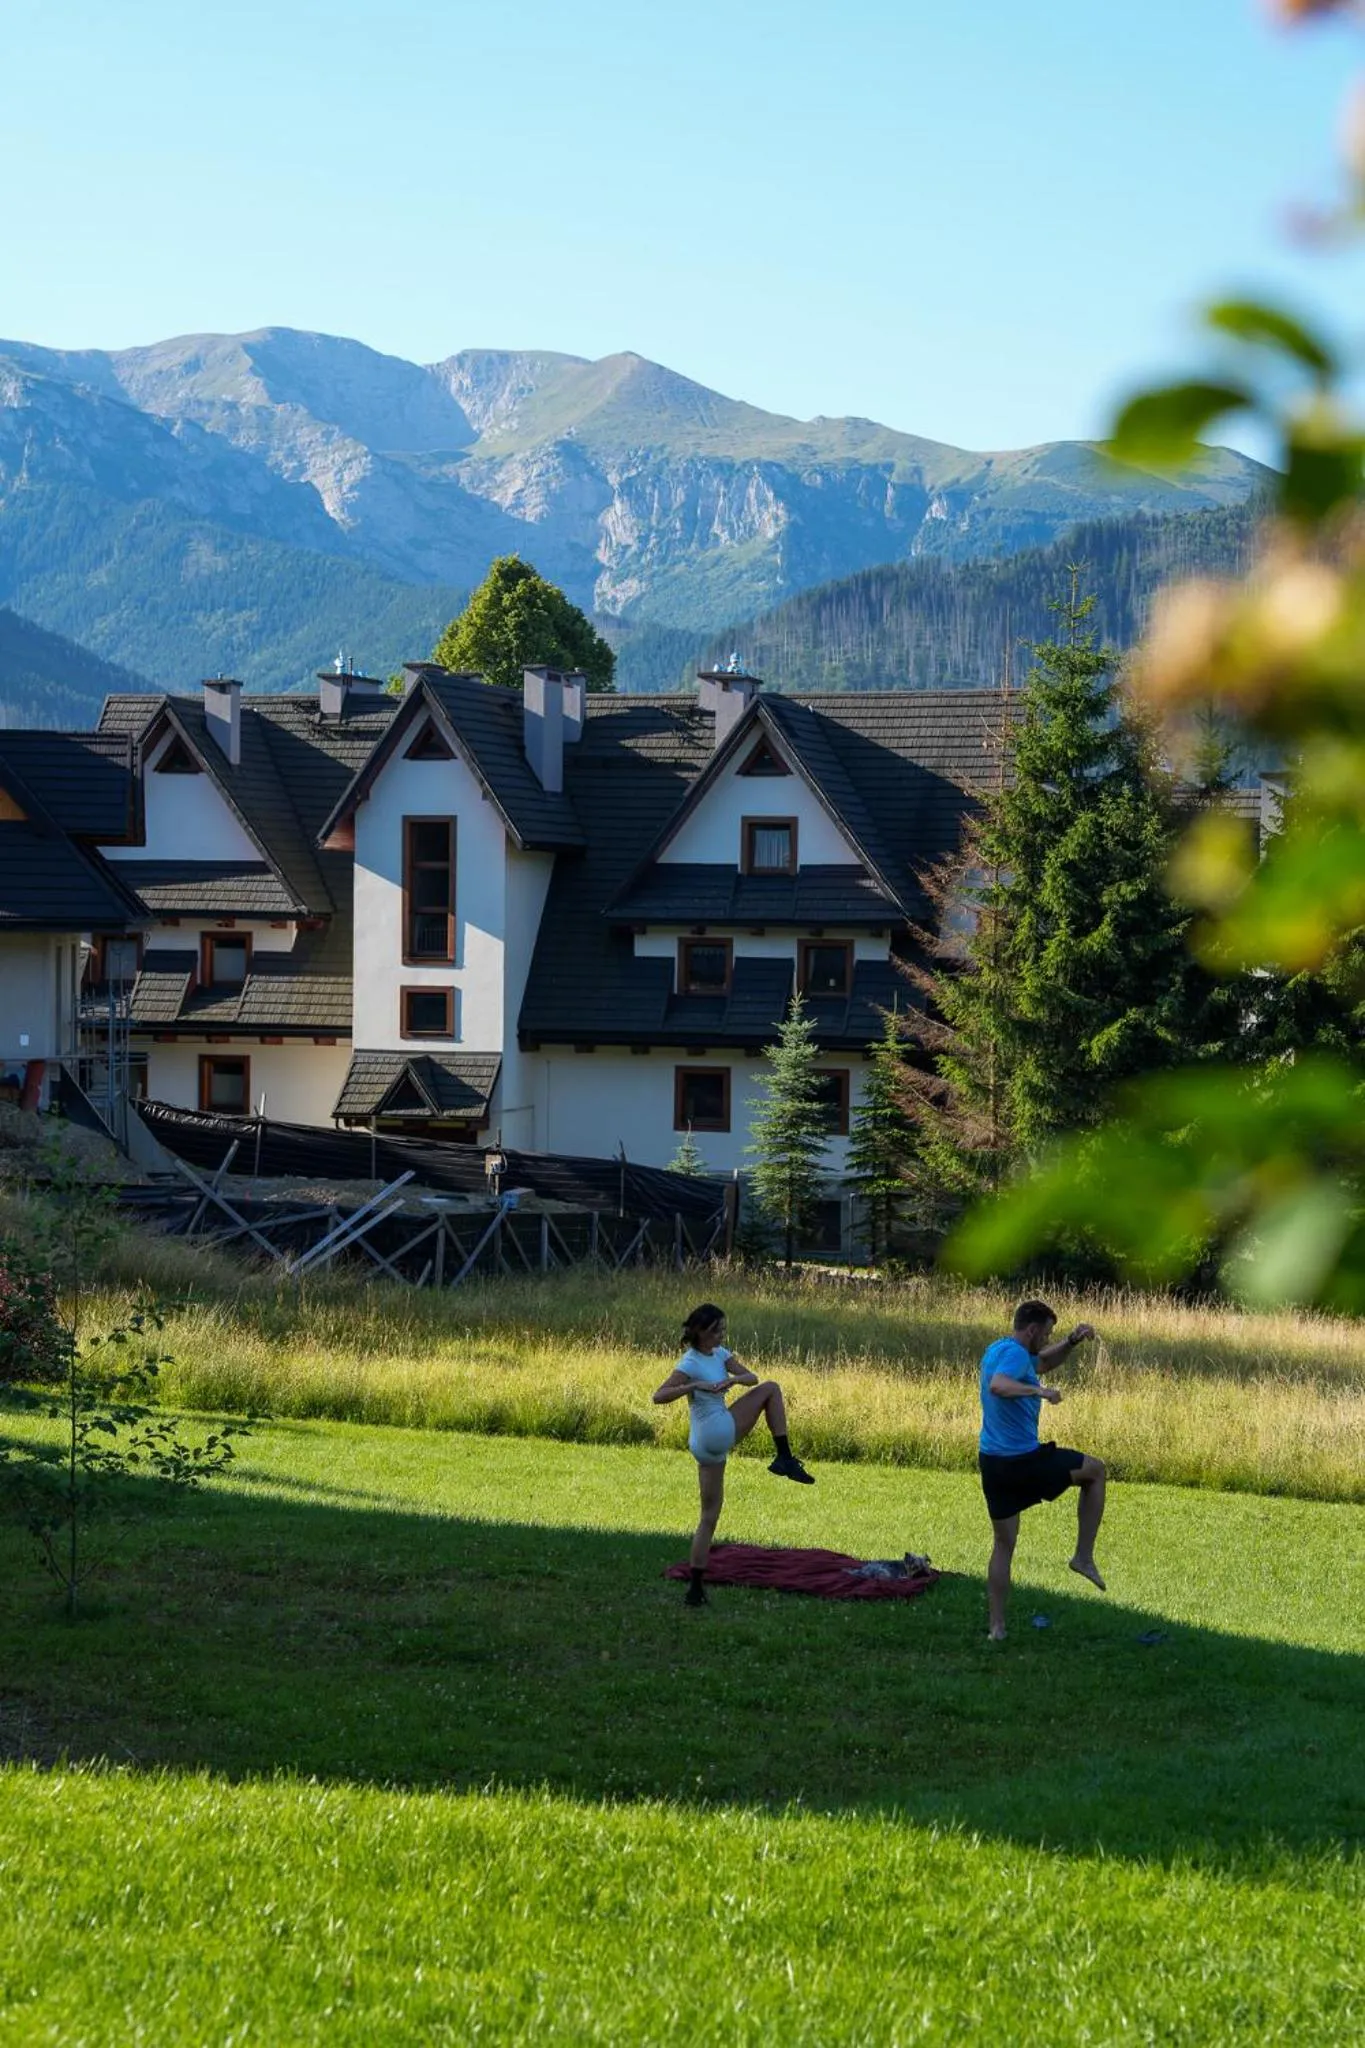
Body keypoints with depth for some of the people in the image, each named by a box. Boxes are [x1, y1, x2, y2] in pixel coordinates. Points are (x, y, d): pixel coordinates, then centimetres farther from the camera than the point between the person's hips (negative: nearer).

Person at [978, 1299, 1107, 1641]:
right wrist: (1039, 1391, -38)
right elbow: (997, 1385, -38)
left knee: (1004, 1544, 16)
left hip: (992, 1463, 9)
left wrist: (1072, 1341, 16)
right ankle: (1084, 1556, 14)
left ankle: (997, 1626, 14)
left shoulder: (998, 1350, 14)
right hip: (1024, 1461, -9)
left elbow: (1046, 1360, 30)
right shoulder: (1015, 1353, -16)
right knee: (1095, 1471, 15)